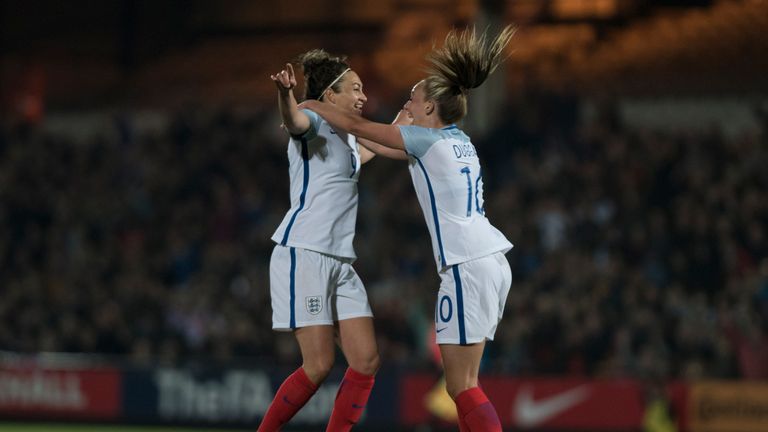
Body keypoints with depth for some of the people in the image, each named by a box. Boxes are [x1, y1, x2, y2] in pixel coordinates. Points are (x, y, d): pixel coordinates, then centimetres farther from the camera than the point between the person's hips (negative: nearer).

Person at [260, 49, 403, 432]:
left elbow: (372, 150, 45)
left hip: (340, 263, 9)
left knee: (366, 361, -2)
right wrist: (285, 93, -54)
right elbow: (293, 120, -32)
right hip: (303, 254, -9)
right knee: (319, 365, -13)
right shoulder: (313, 124, -6)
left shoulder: (347, 138, 19)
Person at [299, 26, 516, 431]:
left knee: (462, 387, -9)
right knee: (462, 380, 11)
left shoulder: (429, 139, -5)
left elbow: (357, 125, 2)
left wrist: (308, 105, 17)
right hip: (493, 261, 9)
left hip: (468, 268, -9)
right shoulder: (459, 141, 18)